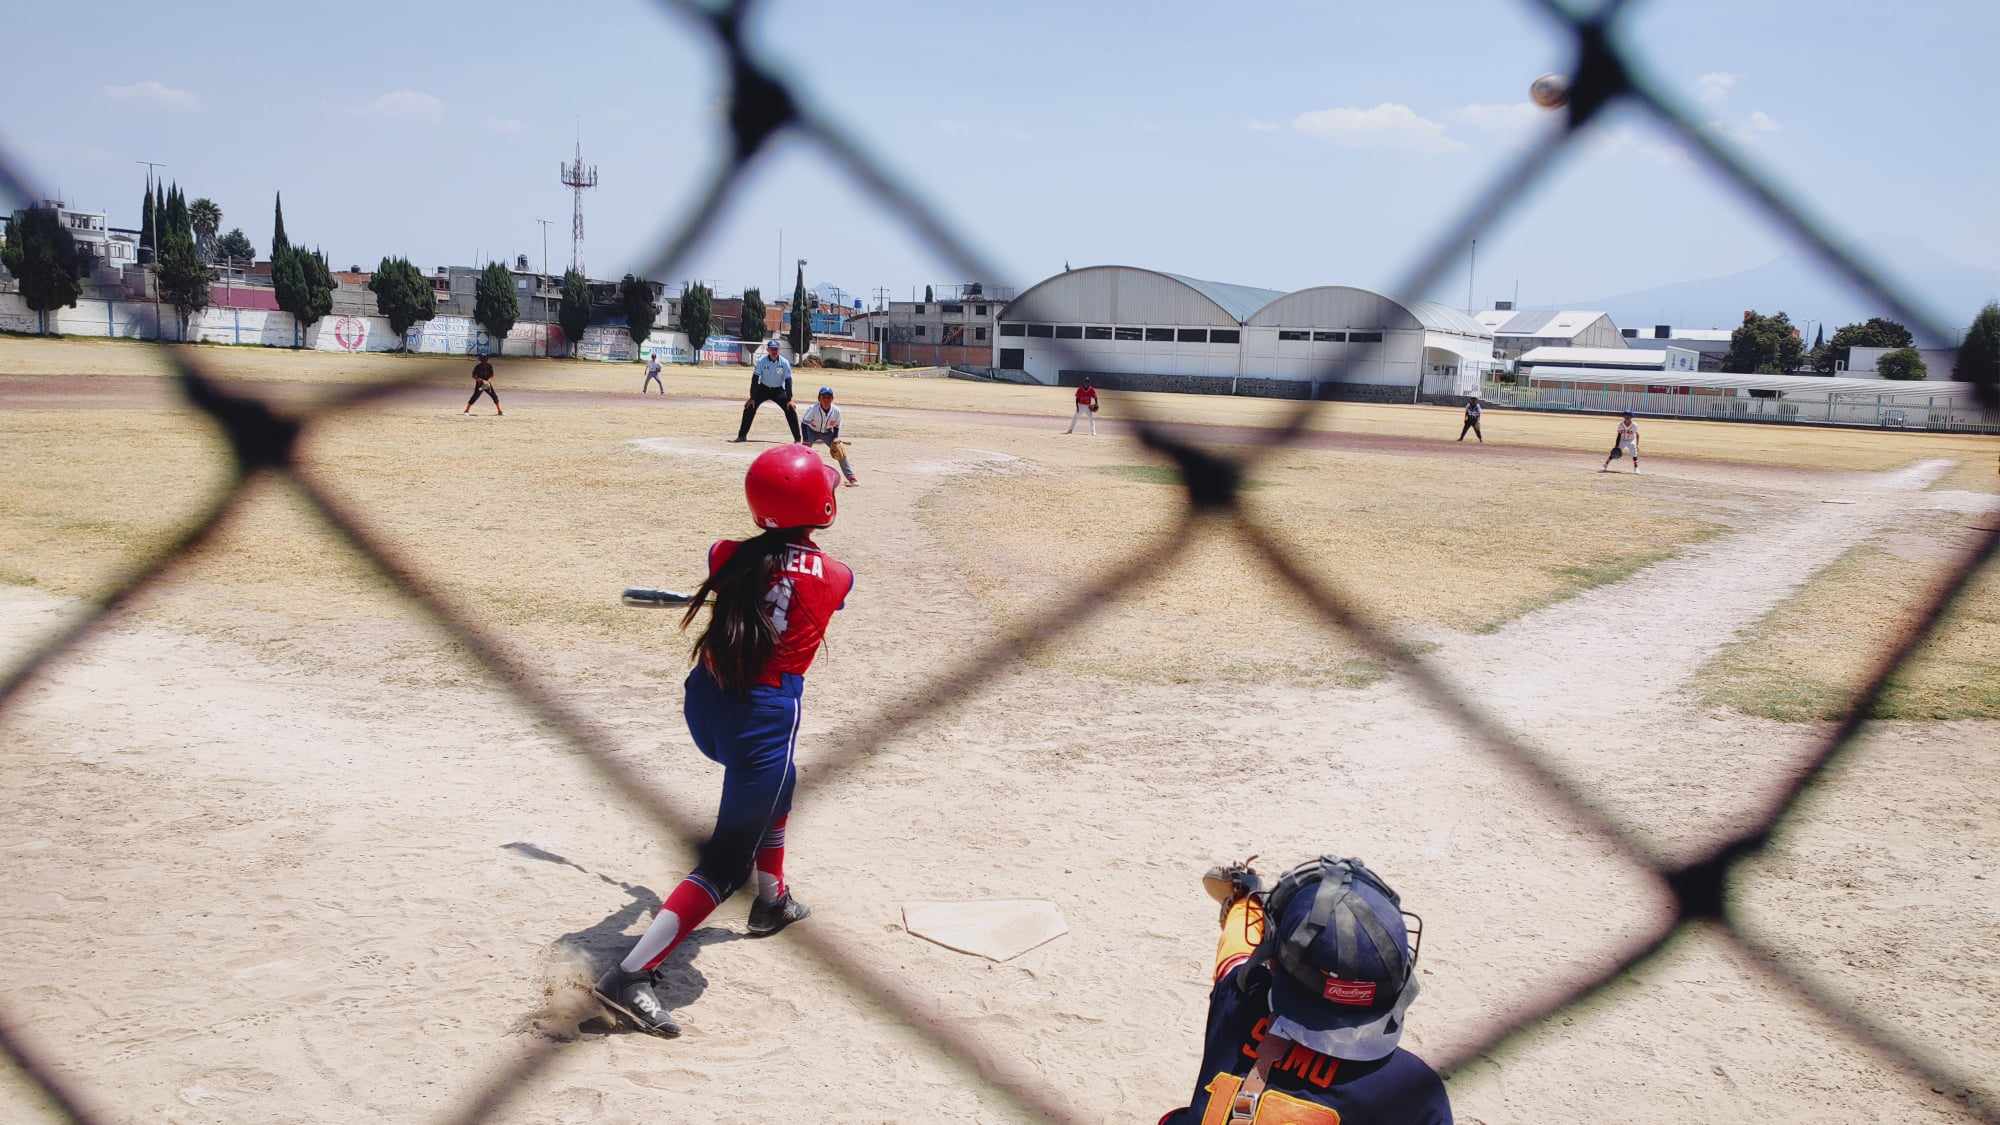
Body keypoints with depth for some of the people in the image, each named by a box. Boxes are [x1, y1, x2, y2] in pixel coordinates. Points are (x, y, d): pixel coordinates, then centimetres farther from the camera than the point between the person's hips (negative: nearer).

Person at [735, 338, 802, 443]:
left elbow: (788, 381, -15)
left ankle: (797, 438, -8)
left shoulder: (784, 362, -17)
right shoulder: (761, 361, -17)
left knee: (790, 409, -16)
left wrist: (789, 399, -21)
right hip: (763, 389, 0)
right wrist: (752, 398, -18)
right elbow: (755, 379, -15)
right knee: (749, 407, -14)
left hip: (779, 390, 0)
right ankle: (742, 435, -3)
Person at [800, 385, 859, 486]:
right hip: (812, 431, -2)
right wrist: (806, 441, -30)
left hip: (828, 432, 2)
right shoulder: (812, 409, -29)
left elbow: (837, 426, -2)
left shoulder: (836, 411, -20)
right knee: (805, 448, -25)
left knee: (840, 450, -11)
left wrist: (836, 438, -17)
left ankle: (851, 477, -5)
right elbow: (804, 423, -22)